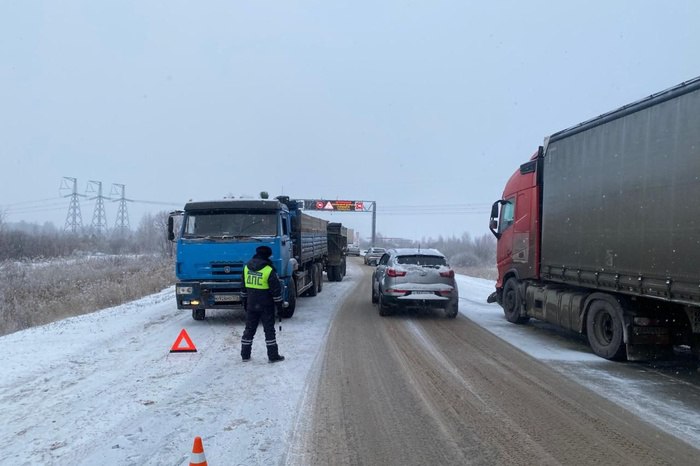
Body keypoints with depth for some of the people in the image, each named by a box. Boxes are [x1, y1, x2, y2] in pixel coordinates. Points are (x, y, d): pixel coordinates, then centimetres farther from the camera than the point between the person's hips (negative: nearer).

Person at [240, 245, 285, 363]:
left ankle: (245, 354, 17)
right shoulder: (269, 270, -15)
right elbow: (276, 289, -12)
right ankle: (273, 355, 5)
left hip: (251, 304, 5)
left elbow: (243, 287, 12)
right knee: (269, 329, 2)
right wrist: (279, 304, -3)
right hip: (266, 305, -5)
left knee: (249, 329, 13)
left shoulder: (246, 267, 4)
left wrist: (244, 301, 21)